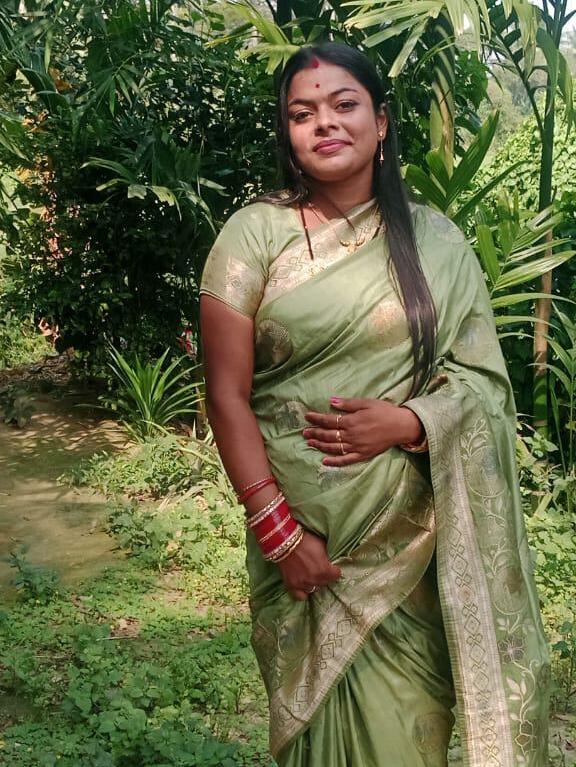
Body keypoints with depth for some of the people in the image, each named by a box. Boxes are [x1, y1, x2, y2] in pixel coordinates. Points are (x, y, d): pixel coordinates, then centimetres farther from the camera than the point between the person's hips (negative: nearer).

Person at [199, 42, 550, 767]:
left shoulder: (436, 241, 4)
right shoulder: (254, 233, -3)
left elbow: (482, 374, 2)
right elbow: (227, 395, -6)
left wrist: (404, 422, -17)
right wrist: (277, 531, -11)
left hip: (414, 529, 2)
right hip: (302, 526, -1)